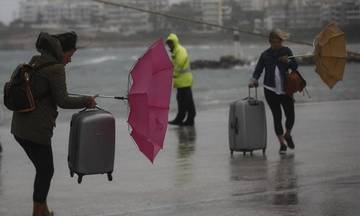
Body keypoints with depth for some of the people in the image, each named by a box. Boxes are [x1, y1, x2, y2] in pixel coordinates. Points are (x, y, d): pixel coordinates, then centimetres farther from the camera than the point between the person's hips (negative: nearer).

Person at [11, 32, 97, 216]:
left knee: (44, 169, 19)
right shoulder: (55, 68, -12)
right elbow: (62, 101, -14)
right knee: (45, 171, 4)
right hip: (35, 130, -9)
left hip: (19, 127, 9)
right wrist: (87, 101, -2)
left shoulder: (35, 62, 14)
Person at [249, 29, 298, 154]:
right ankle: (282, 144, 10)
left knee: (290, 115, -3)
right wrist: (254, 80, -16)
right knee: (277, 117, 1)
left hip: (285, 89, 1)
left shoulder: (286, 51, 5)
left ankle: (287, 135, 28)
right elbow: (258, 70, 2)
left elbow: (295, 67, 6)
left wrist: (288, 61, -14)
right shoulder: (265, 55, 3)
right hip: (270, 90, -1)